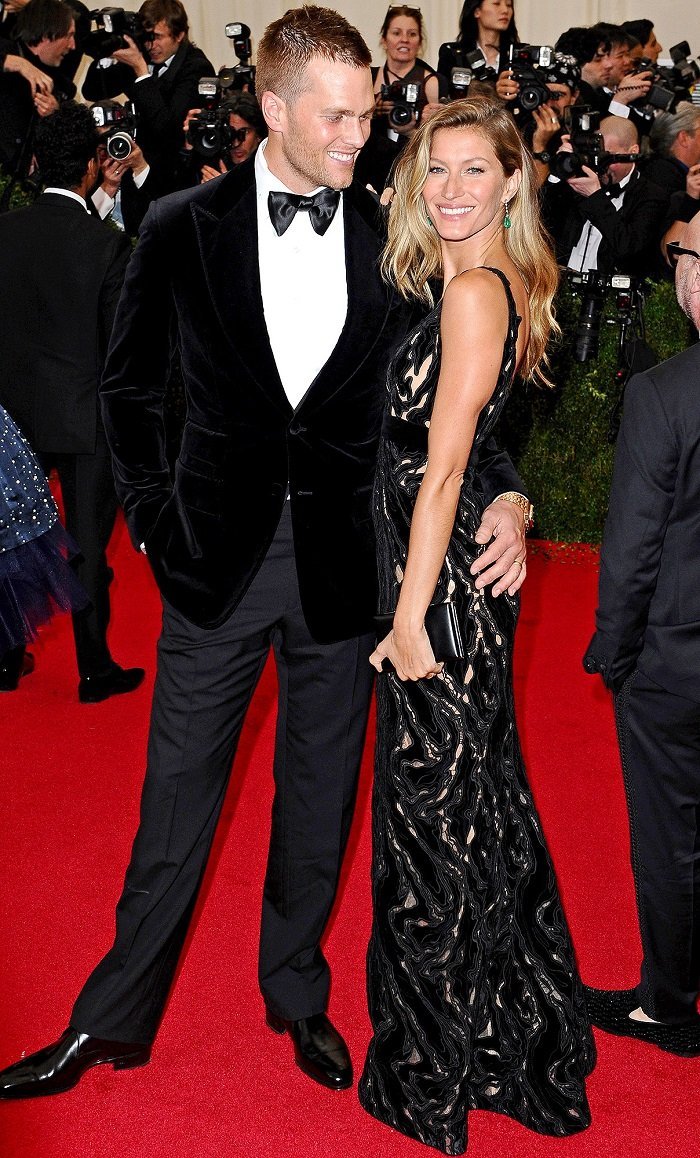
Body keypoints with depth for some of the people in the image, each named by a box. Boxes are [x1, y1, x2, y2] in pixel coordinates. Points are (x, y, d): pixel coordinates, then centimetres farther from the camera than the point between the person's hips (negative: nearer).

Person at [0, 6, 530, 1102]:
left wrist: (505, 491, -11)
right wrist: (152, 511, 1)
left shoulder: (393, 238, 0)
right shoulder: (184, 227, -3)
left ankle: (298, 995, 37)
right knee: (177, 800, 8)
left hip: (343, 559, 1)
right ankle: (115, 1018, 27)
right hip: (218, 556, -1)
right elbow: (129, 383, 7)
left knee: (320, 795, 15)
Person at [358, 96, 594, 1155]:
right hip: (472, 565, 10)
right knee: (479, 797, 20)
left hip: (443, 572, -10)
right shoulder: (509, 283, 12)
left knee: (436, 809, 3)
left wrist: (409, 617, -19)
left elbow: (442, 469, -21)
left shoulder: (474, 292, -18)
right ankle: (514, 1027, 39)